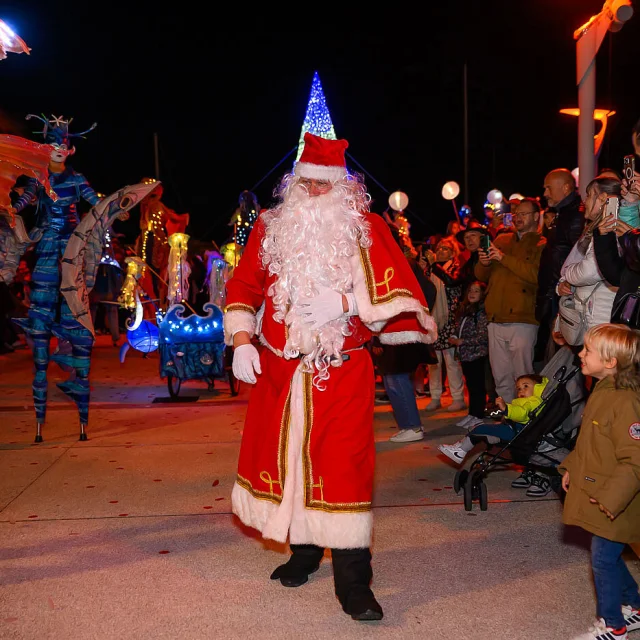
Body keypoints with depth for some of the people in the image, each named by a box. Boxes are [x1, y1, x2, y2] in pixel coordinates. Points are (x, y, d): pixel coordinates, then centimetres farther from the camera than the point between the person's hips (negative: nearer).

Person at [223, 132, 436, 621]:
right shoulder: (271, 227, 7)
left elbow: (391, 292, -8)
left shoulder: (366, 229, -1)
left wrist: (345, 301, -23)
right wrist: (241, 341, 1)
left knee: (343, 465, -5)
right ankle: (304, 552, 35)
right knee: (286, 454, 13)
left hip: (342, 371, -3)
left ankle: (353, 582, 6)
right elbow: (244, 287, 12)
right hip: (277, 369, 4)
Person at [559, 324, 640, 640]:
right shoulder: (602, 392, 4)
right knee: (609, 556, 22)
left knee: (603, 558, 4)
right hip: (596, 494, 9)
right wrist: (571, 468, 15)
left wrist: (610, 498, -26)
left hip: (612, 505, -9)